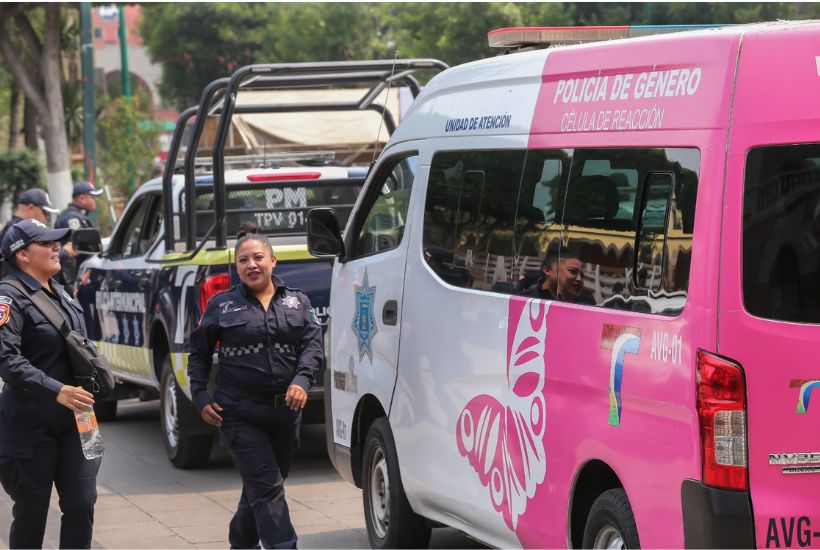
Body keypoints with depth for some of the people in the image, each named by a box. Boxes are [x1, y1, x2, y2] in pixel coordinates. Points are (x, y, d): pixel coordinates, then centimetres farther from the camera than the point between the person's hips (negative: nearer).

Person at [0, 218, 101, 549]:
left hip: (72, 421, 7)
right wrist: (57, 391, -31)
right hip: (30, 423, -7)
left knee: (82, 504, 0)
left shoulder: (60, 294, 12)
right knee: (31, 512, 2)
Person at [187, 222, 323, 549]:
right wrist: (201, 397, 0)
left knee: (259, 488, 14)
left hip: (285, 412, 4)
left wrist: (302, 380, -17)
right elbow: (198, 353, 10)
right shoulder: (222, 306, 4)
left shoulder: (297, 302, 10)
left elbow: (313, 344, 1)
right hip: (240, 414, -3)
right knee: (267, 488, -13)